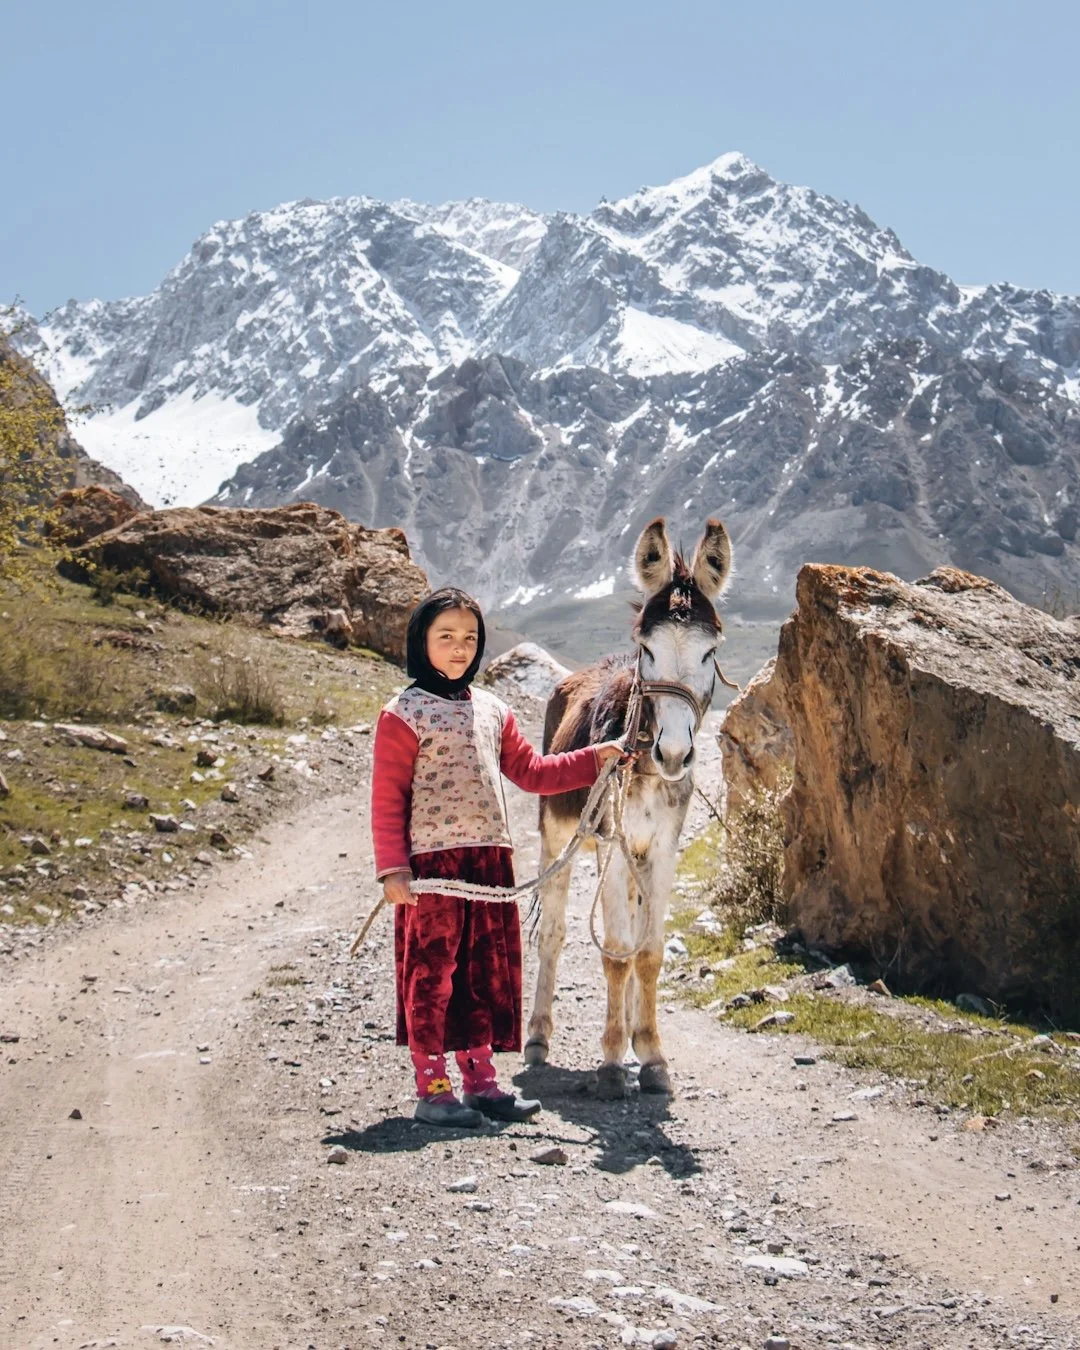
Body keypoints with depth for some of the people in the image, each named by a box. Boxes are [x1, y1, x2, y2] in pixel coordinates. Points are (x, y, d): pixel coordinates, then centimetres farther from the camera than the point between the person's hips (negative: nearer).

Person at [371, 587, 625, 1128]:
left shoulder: (492, 710, 14)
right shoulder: (404, 714, -5)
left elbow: (530, 772, 21)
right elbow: (387, 799, -8)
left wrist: (594, 759, 15)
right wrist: (392, 868, -15)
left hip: (491, 859, 7)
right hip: (431, 863, -6)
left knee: (488, 969, 10)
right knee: (432, 970, 0)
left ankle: (480, 1078, 21)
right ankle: (432, 1088, 9)